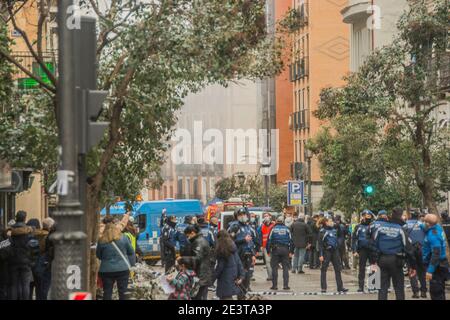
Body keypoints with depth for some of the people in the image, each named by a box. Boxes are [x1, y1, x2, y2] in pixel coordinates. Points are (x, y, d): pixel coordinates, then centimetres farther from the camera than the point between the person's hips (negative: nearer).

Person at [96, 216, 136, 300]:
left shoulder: (101, 241, -5)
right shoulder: (123, 238, -4)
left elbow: (98, 256, 6)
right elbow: (131, 252, 5)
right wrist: (131, 264, 17)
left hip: (106, 270, 0)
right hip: (123, 269, 0)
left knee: (107, 293, 7)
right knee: (123, 292, 8)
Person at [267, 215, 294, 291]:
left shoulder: (273, 229, -1)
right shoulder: (287, 229, 3)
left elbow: (269, 240, -1)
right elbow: (291, 240, 5)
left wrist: (268, 251, 5)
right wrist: (291, 251, 10)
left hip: (275, 250, -1)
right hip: (285, 250, 1)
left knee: (274, 268, 5)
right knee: (285, 268, 6)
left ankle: (274, 285, 3)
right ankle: (286, 285, 2)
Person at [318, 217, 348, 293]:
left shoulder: (334, 230, 11)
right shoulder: (322, 231, -7)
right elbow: (320, 244, -10)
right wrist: (320, 255, -16)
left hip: (335, 251, 6)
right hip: (326, 251, -6)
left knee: (338, 269, 4)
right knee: (324, 270, 0)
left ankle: (340, 287, 8)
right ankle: (323, 288, 5)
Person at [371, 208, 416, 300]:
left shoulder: (381, 227, 1)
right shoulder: (400, 230, -9)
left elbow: (374, 244, 1)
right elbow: (408, 248, -9)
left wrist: (373, 261, 7)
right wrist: (413, 266, -3)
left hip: (382, 260, 3)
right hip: (396, 261, -3)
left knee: (383, 287, 9)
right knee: (399, 288, 6)